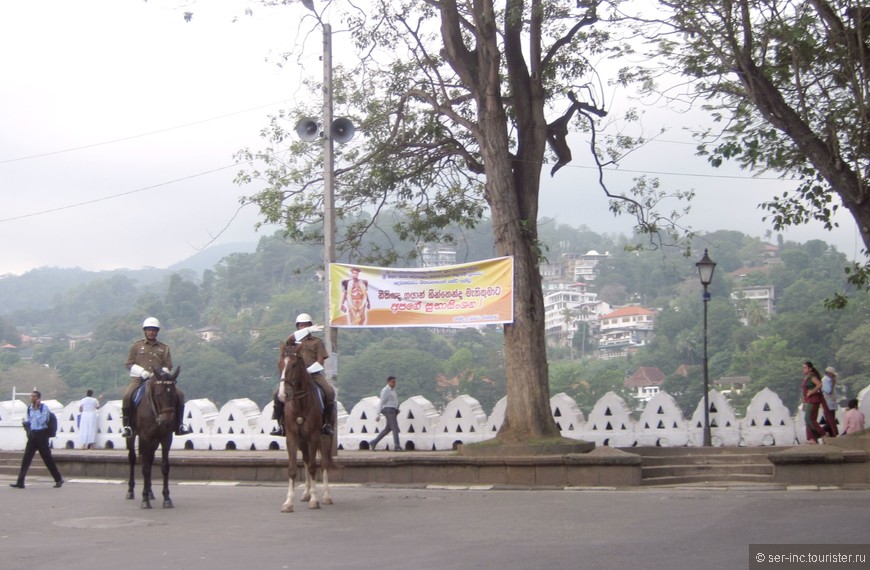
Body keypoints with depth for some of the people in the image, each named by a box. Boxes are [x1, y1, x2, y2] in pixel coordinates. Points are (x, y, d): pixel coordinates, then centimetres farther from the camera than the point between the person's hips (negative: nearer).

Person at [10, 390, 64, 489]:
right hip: (32, 435, 6)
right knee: (26, 458, -2)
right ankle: (20, 482, -4)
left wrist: (37, 409, -16)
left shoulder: (44, 407, -7)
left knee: (47, 458, -1)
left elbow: (42, 421, -18)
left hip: (42, 435, -6)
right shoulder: (29, 409, 11)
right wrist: (26, 423, 0)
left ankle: (58, 480, 11)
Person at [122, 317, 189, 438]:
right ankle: (127, 425, -15)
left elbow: (168, 366, 10)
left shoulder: (164, 348, 13)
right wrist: (142, 372, -13)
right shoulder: (136, 346, 8)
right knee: (127, 396, -31)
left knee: (179, 394, -16)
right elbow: (129, 364, 4)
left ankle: (179, 425, -8)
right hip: (139, 379, -2)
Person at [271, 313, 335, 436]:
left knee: (329, 392, -24)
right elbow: (289, 339, -14)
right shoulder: (295, 341, 13)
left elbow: (320, 360, 2)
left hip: (314, 373, -1)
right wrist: (307, 330, -19)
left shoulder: (317, 342, 11)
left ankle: (327, 424, -13)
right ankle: (280, 425, -6)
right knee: (277, 394, -18)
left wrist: (309, 370, -15)